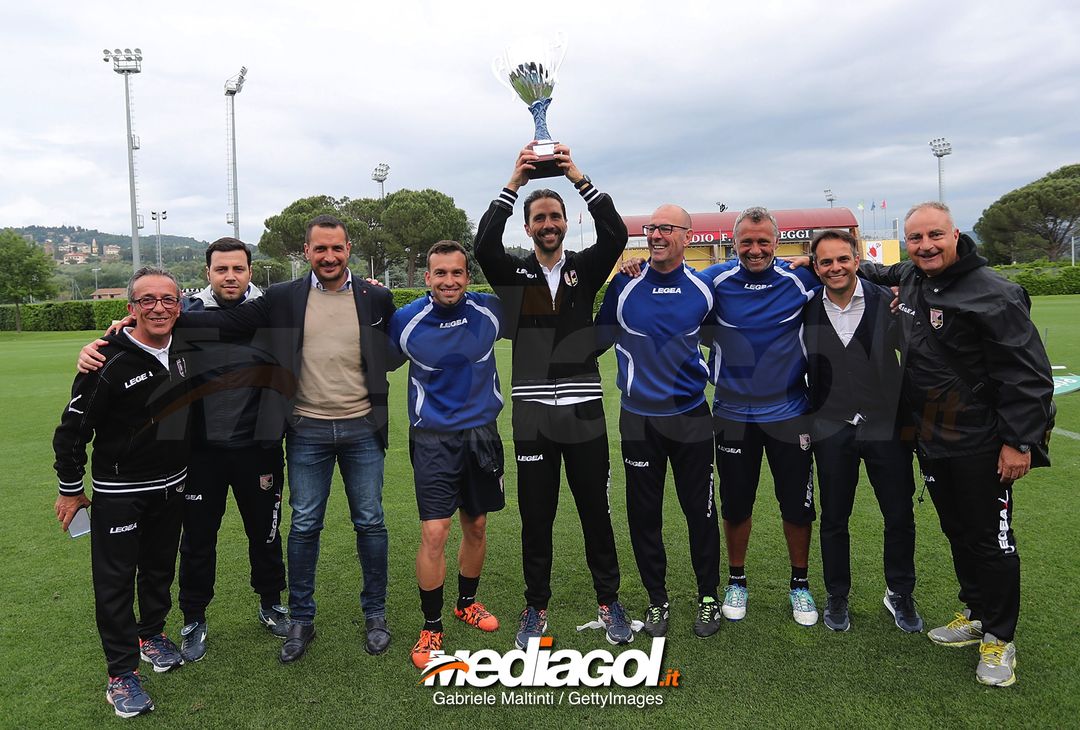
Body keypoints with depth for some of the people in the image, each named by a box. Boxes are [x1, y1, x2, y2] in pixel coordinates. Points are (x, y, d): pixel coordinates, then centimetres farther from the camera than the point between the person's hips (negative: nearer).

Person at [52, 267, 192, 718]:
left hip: (172, 486, 6)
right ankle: (122, 673, 15)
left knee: (160, 567, 19)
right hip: (119, 491, -5)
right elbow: (73, 427, -12)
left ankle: (152, 634, 40)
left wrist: (190, 470, 18)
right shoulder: (110, 360, -20)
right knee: (115, 580, 2)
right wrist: (70, 489, -5)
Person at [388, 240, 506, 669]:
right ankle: (431, 627, 11)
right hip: (433, 438, -3)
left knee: (476, 526, 14)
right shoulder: (405, 321, -11)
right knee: (434, 533, -8)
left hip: (482, 432, 3)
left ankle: (467, 603, 38)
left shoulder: (490, 312, -6)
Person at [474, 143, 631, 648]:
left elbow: (616, 235, -11)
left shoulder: (585, 268, 5)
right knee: (536, 517, 10)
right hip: (533, 415, 0)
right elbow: (484, 246, -15)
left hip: (585, 411, 0)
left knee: (596, 512, 11)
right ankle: (536, 608, 25)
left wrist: (578, 178, -15)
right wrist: (515, 183, -16)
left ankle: (609, 602, 27)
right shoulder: (514, 272, 4)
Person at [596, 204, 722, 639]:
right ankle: (657, 601, 26)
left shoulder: (702, 288, 0)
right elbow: (600, 339, 7)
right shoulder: (624, 286, -4)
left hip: (691, 415, 1)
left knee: (700, 511, 7)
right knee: (644, 513, 8)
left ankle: (709, 598, 27)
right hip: (639, 418, 0)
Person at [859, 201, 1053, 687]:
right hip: (930, 441, 7)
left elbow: (1028, 374, -18)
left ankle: (999, 637, 21)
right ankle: (975, 614, 35)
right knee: (957, 532, 18)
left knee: (990, 538, 5)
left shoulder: (992, 294, -18)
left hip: (979, 444, -7)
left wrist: (1018, 441, -19)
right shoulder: (910, 278, 4)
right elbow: (883, 274, 31)